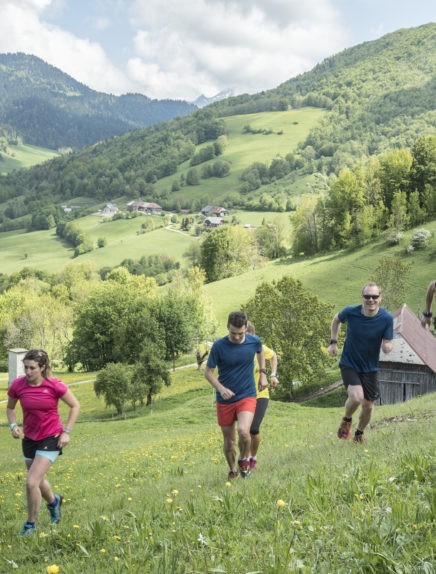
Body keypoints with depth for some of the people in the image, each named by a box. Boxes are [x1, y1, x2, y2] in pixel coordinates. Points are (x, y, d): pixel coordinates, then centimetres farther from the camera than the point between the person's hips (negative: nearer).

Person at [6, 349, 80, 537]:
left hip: (51, 439, -5)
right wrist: (13, 426, -10)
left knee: (31, 482, -14)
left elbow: (75, 406, -5)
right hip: (29, 439, 5)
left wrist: (66, 432, -9)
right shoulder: (18, 385, -11)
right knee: (38, 480, 21)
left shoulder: (54, 385, -19)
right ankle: (54, 502, 54)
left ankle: (30, 524, 9)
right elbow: (10, 408, 8)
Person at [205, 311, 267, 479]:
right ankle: (233, 470, 37)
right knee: (228, 439, 11)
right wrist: (221, 388, -21)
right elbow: (208, 372, -6)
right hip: (225, 399, 0)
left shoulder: (254, 341, -7)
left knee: (243, 431, -24)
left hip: (247, 396, 0)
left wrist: (263, 373, 13)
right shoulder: (219, 346, -14)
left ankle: (244, 458, 8)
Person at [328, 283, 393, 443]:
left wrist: (387, 347, -34)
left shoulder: (386, 318, -15)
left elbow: (387, 345, -10)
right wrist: (333, 342, 3)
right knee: (356, 397, -23)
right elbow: (336, 319, 7)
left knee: (368, 406, 8)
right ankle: (346, 420, 11)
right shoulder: (350, 312, -16)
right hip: (349, 364, -2)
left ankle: (360, 432, 39)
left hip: (370, 368, 2)